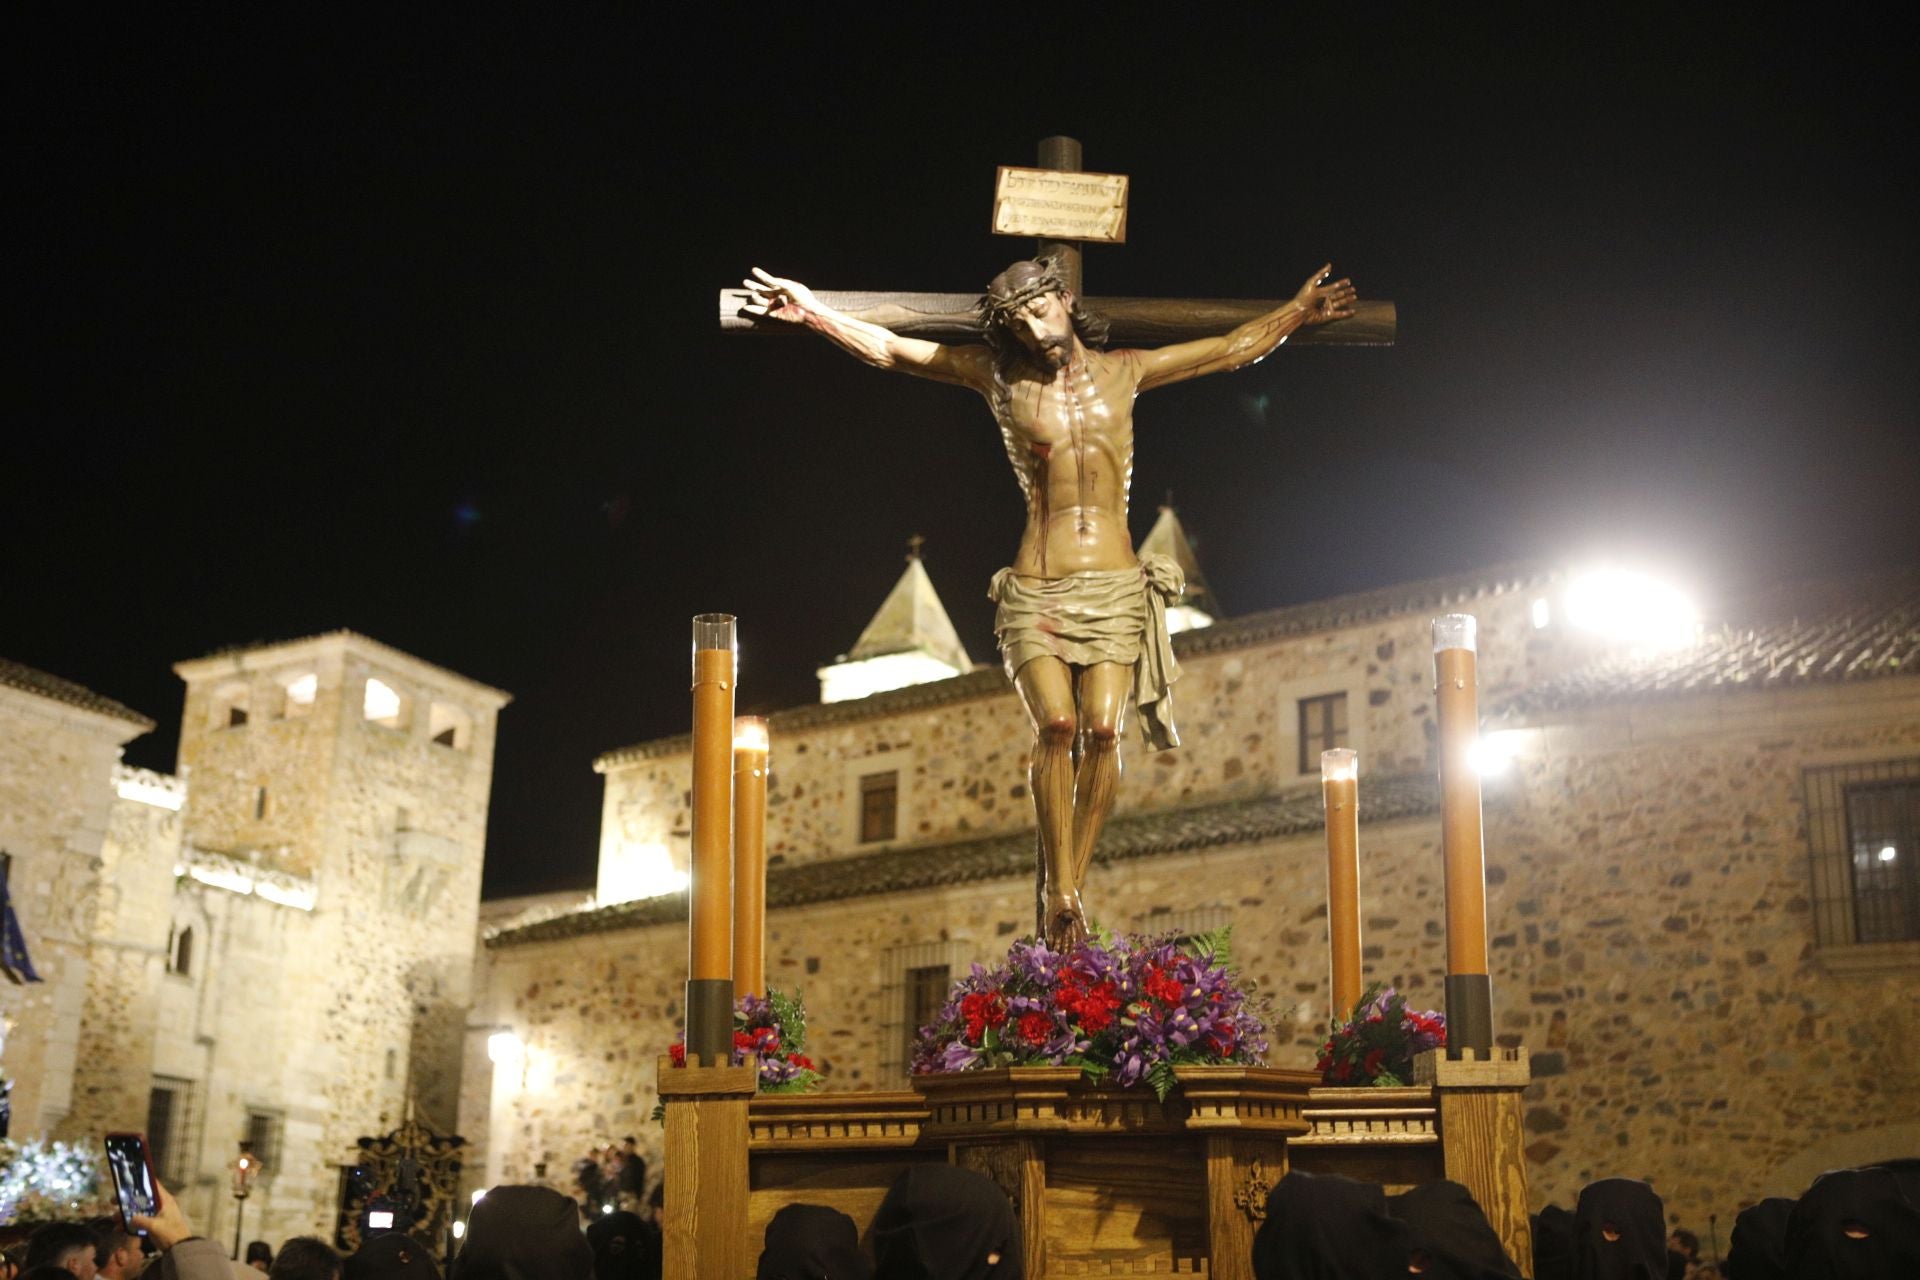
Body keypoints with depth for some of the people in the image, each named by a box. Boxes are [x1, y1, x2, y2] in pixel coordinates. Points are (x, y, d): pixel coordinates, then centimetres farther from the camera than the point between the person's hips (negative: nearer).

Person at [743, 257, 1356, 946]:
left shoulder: (1122, 372, 14)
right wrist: (813, 311, 4)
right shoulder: (1001, 377, 10)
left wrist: (1296, 312, 24)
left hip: (1115, 585, 1)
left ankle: (1066, 884, -5)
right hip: (1037, 589, -1)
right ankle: (1061, 895, -12)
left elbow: (1234, 348, 24)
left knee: (1102, 730, -16)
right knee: (1057, 724, -20)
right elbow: (887, 349, 11)